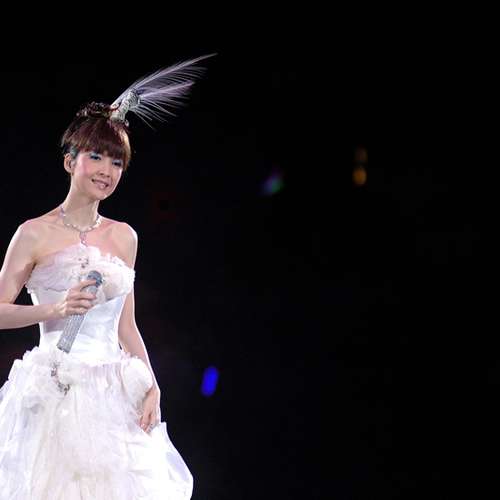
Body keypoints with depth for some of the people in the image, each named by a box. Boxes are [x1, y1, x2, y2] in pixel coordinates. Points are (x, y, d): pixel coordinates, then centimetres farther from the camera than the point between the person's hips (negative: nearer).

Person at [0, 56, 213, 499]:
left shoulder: (124, 237, 11)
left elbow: (126, 326, 14)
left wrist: (152, 388, 5)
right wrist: (55, 308, -16)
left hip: (116, 393, 4)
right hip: (55, 392, -4)